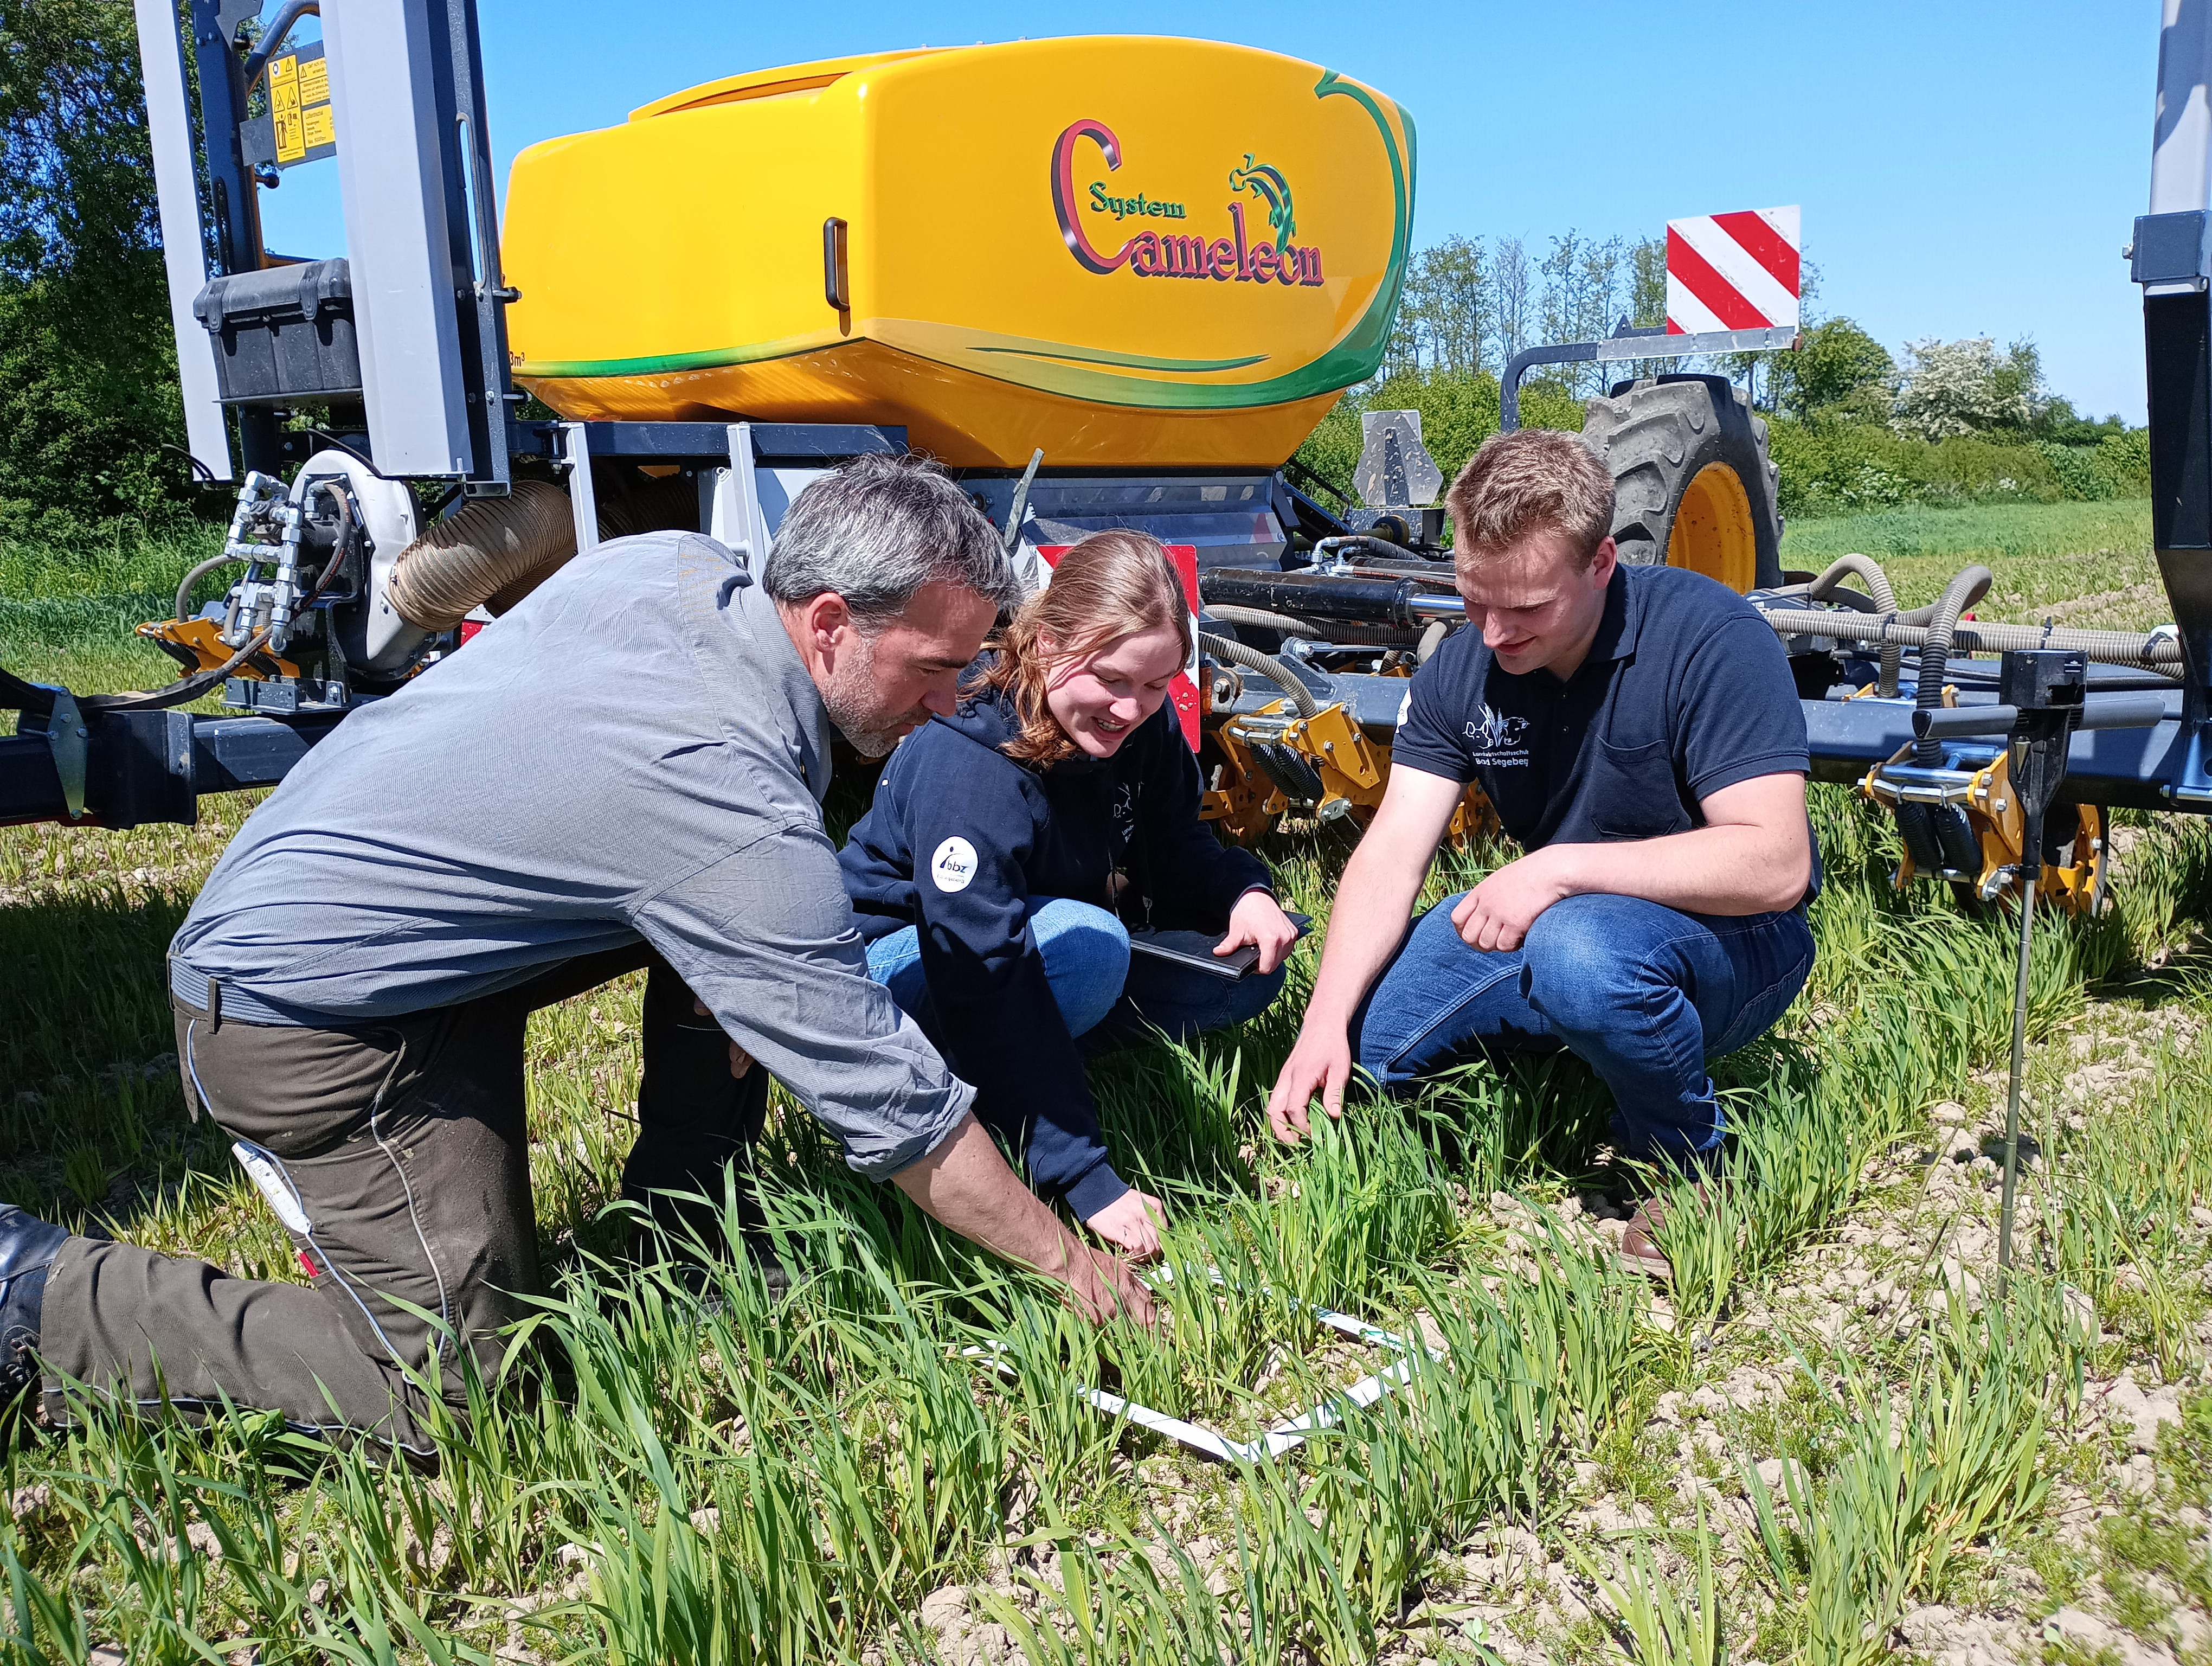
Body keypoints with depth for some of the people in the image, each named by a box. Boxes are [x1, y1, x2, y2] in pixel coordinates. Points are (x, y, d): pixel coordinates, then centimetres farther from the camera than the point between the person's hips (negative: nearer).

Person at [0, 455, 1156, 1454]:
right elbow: (888, 1098, -24)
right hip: (310, 1017, -9)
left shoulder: (670, 561, -6)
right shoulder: (738, 807, -30)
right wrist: (1072, 1265, -11)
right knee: (456, 1393, -7)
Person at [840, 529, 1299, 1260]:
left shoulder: (1144, 725, -11)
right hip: (902, 963, -7)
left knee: (1251, 967, -8)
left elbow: (1176, 852, 3)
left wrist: (1244, 891, -22)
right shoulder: (967, 764, -33)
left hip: (1062, 942, 8)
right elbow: (990, 993, -37)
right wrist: (1087, 1180, -39)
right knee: (1088, 945, -36)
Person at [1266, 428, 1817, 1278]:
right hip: (1553, 921, 5)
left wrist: (1559, 867, -33)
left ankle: (1691, 1166, -9)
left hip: (1730, 943, -5)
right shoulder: (1463, 666, -7)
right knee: (1357, 1028, -12)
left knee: (1582, 948, -39)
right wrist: (1325, 1024, -24)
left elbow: (1775, 865, -30)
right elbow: (1392, 851, -11)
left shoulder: (1711, 638, -23)